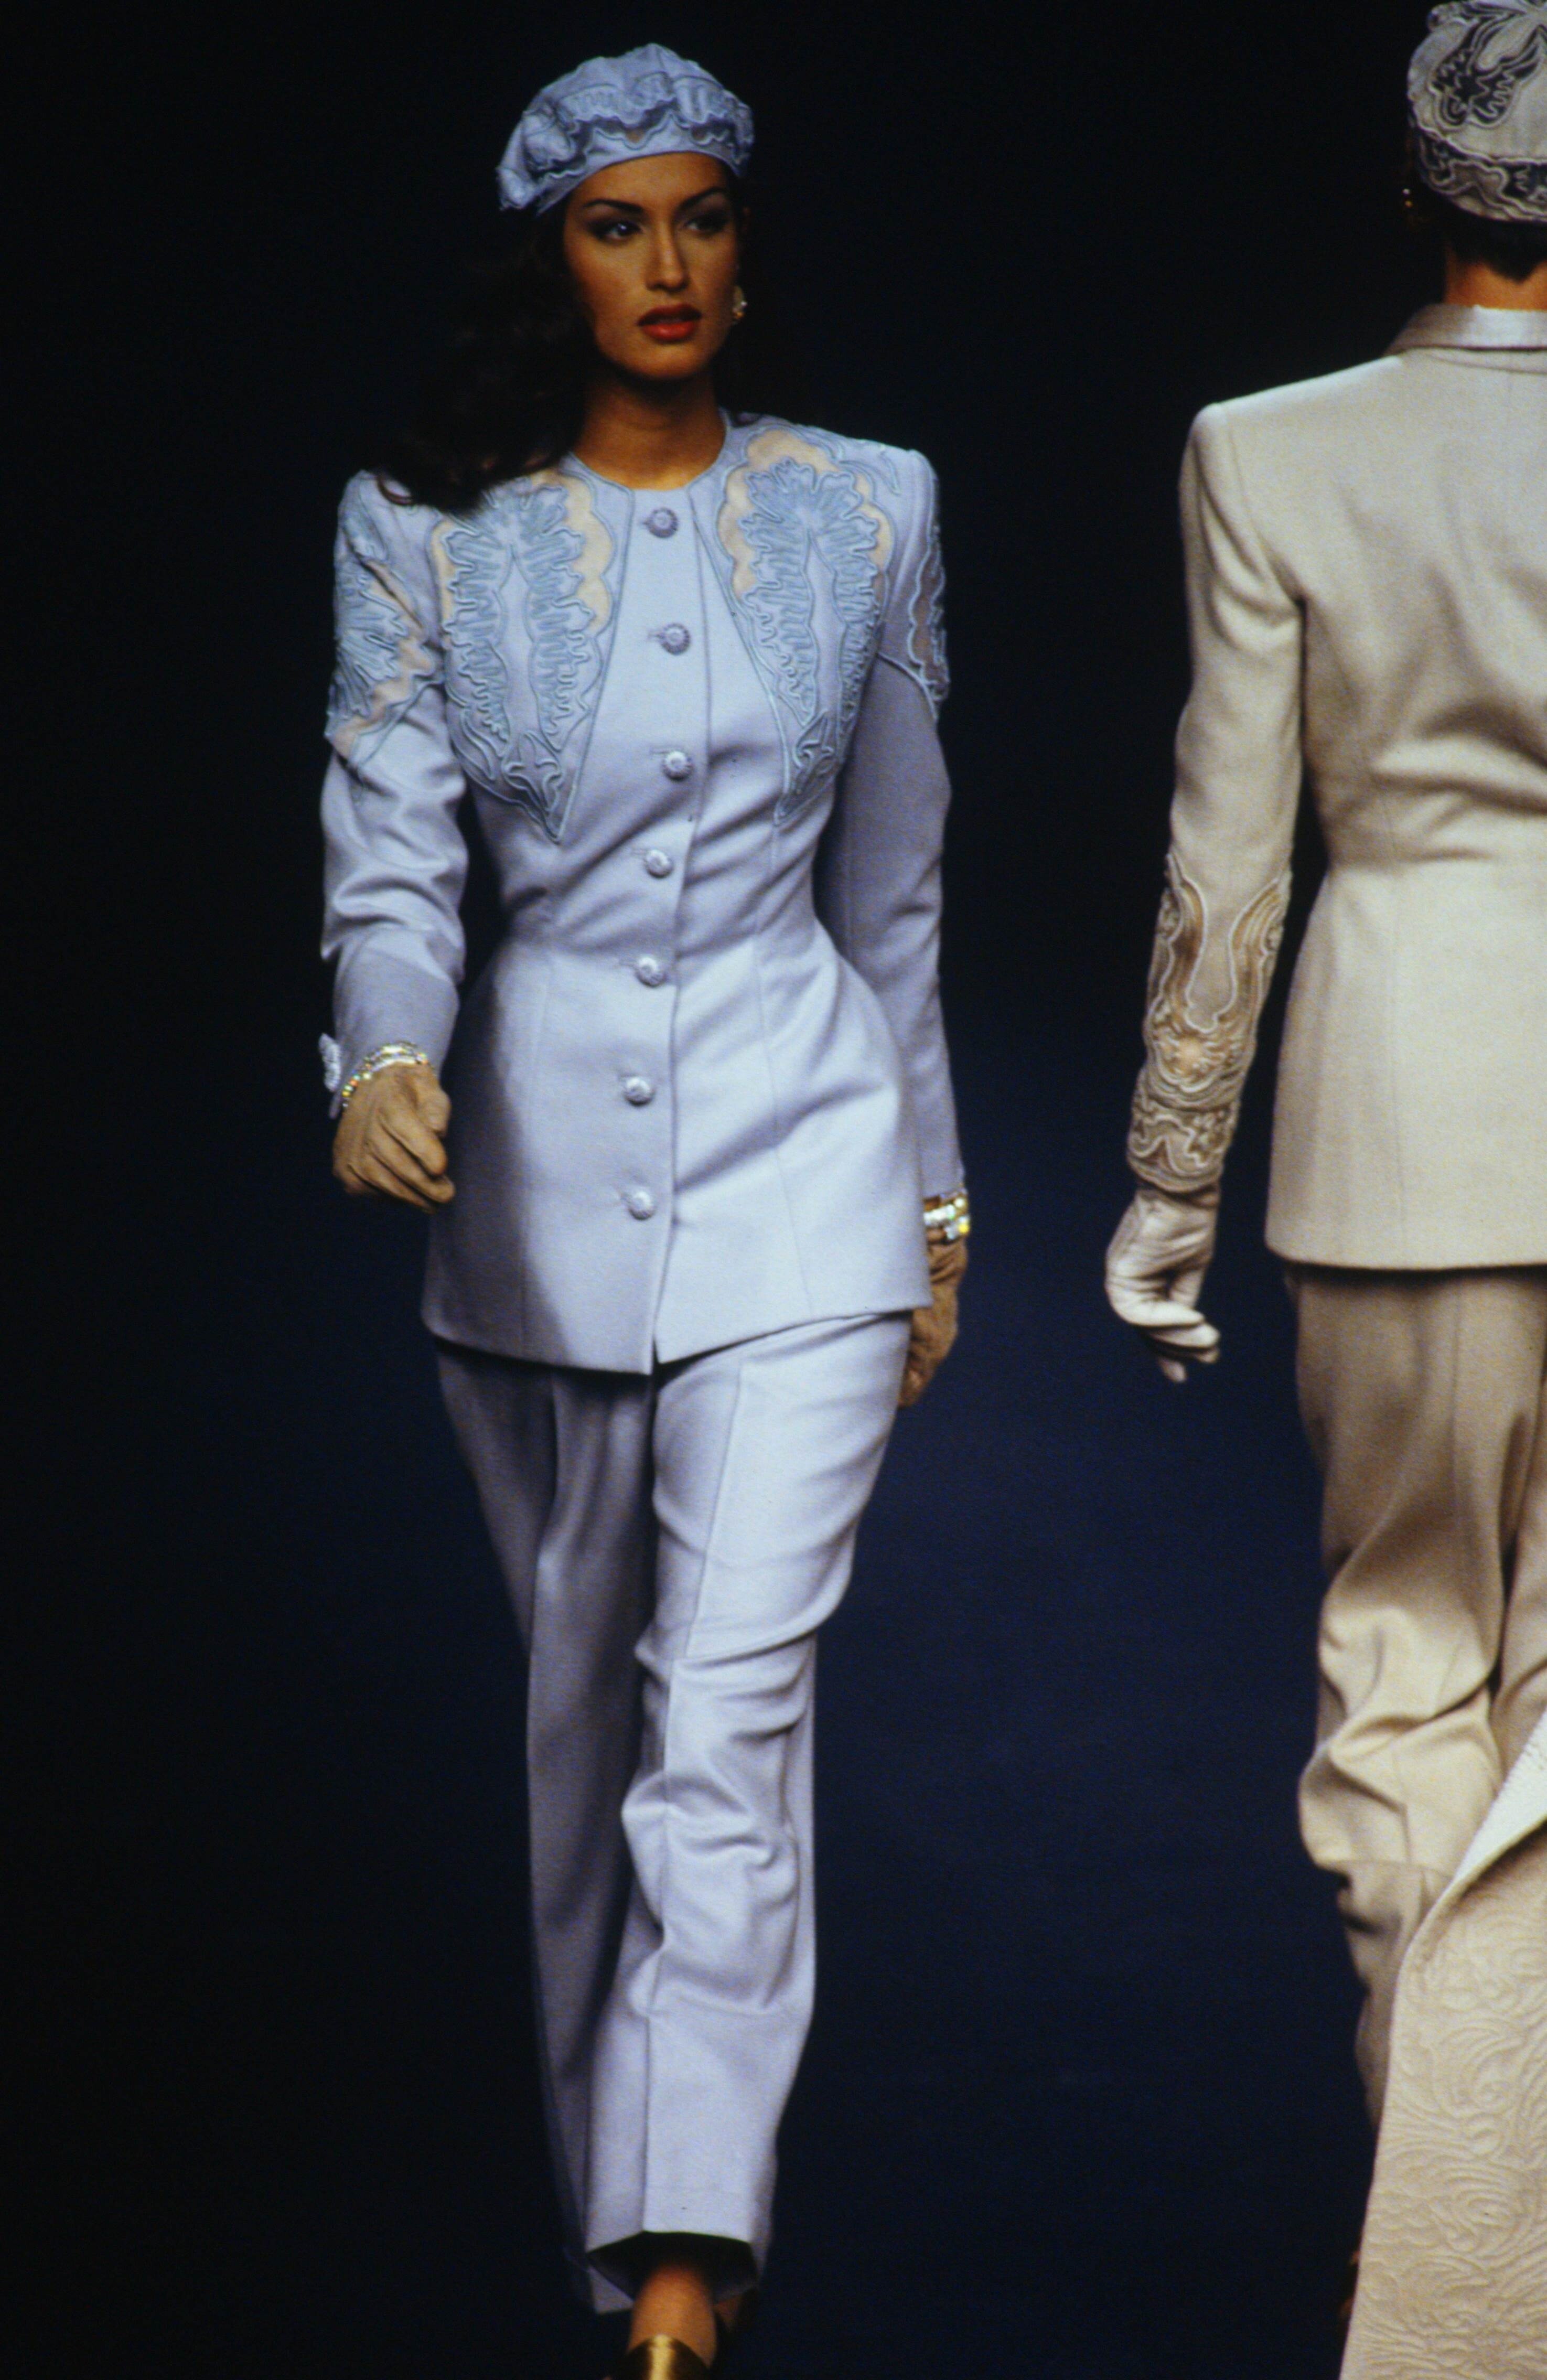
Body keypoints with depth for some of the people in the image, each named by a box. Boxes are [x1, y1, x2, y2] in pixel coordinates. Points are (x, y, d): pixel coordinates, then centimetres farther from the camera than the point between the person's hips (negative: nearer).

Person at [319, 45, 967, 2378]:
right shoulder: (429, 529, 1)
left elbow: (893, 877, 10)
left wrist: (935, 1195, 14)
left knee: (734, 1700, -11)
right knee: (581, 1700, 12)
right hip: (541, 1143, 1)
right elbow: (393, 852, -5)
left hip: (799, 1146, -1)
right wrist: (384, 1055, -26)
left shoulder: (868, 509, 4)